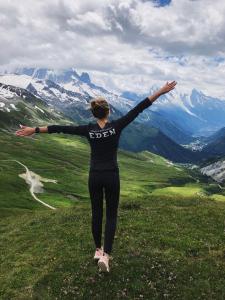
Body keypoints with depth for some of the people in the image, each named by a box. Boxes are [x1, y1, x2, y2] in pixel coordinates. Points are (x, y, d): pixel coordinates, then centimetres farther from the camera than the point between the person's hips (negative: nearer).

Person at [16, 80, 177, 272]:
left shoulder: (88, 129, -5)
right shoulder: (116, 126, -11)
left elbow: (60, 128, -2)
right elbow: (139, 109, -13)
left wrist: (34, 130, 5)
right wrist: (161, 92, -11)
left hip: (94, 177, 2)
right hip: (111, 177, -2)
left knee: (96, 213, 17)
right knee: (111, 215, 8)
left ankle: (98, 250, 31)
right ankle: (105, 255, -3)